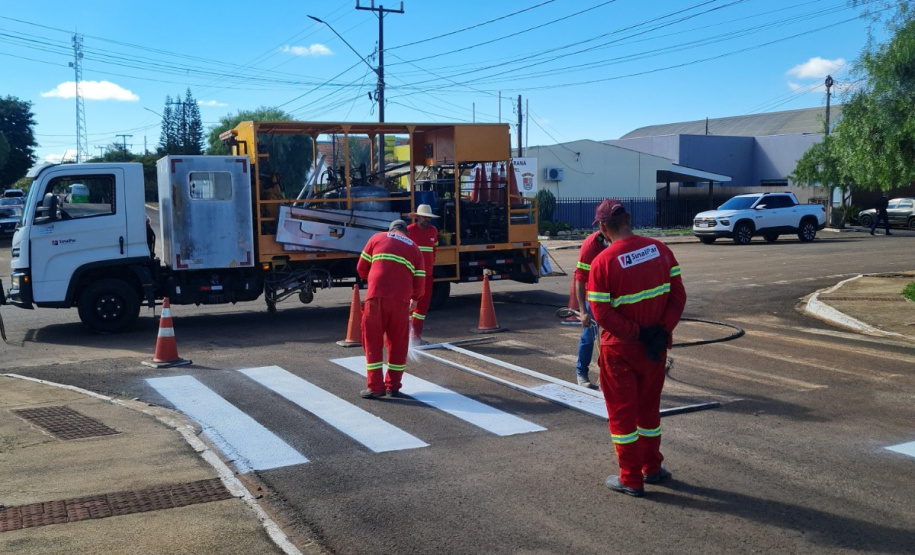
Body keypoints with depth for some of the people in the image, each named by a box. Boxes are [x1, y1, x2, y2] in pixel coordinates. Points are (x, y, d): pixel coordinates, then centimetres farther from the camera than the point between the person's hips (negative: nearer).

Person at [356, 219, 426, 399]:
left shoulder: (377, 238, 15)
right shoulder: (414, 248, 18)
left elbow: (361, 268, 13)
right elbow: (420, 281, 11)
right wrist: (415, 298, 29)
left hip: (376, 297, -1)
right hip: (401, 300, 1)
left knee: (373, 341, 7)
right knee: (398, 343, 14)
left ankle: (375, 387, 5)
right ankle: (393, 386, 18)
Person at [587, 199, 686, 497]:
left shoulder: (603, 262, -18)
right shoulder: (660, 249, -3)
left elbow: (602, 313, -19)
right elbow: (678, 295, -2)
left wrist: (636, 333, -13)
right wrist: (663, 329, -5)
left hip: (620, 349, -5)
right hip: (655, 347, 5)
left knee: (621, 411, 9)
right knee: (649, 406, 21)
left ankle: (631, 479, 16)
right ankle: (652, 468, 33)